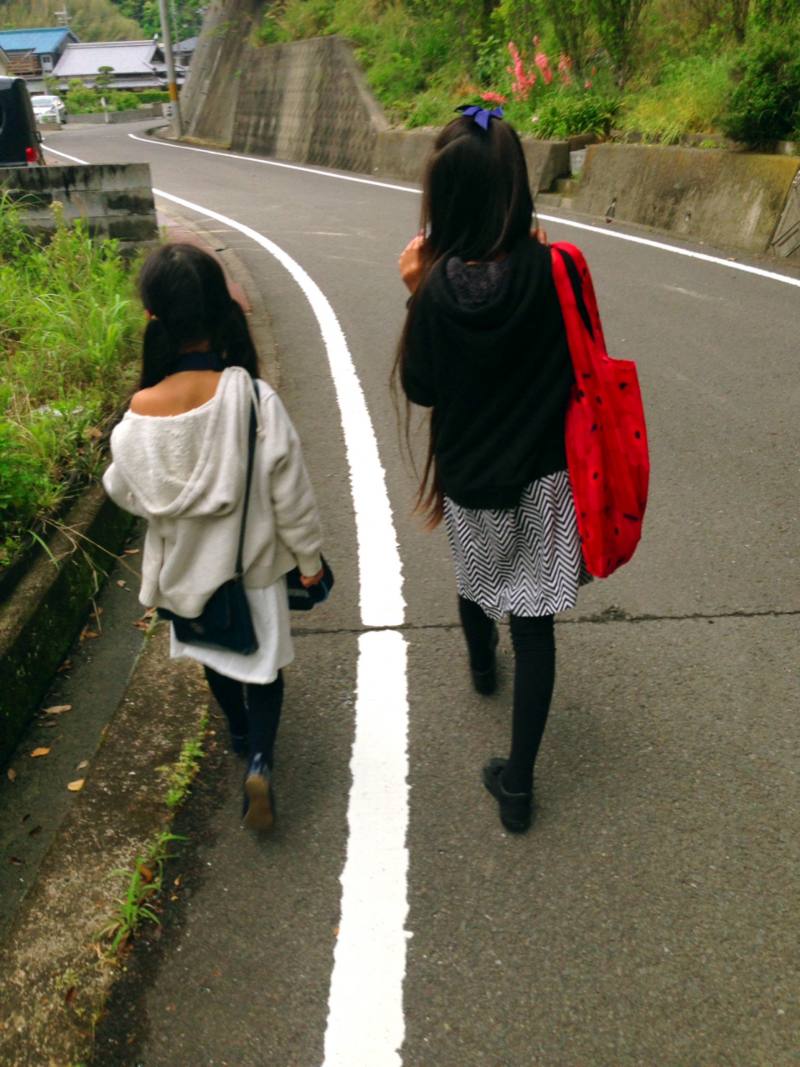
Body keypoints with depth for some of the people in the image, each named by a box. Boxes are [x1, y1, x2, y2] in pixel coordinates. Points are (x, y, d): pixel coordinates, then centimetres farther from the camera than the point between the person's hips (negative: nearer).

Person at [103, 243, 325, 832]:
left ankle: (241, 733, 49)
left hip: (187, 564, 2)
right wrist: (309, 555, -1)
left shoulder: (141, 412, -22)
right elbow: (290, 492, -16)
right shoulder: (255, 398, -25)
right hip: (252, 561, -2)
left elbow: (123, 490, -4)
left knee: (214, 655, 27)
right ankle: (260, 758, 4)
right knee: (261, 660, 19)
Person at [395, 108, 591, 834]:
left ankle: (482, 665, 61)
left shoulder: (439, 289, -16)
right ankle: (517, 782, 15)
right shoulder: (554, 271, -15)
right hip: (543, 476, 0)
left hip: (468, 477, 1)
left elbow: (420, 388, -6)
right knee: (534, 622, 8)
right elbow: (579, 363, 0)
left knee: (476, 577, 30)